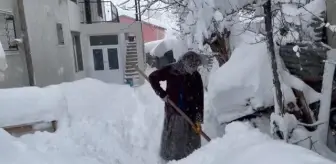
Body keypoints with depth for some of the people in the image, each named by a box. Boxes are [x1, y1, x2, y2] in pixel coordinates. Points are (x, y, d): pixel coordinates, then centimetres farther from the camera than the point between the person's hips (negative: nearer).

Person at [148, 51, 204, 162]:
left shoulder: (196, 77, -7)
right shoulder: (171, 70, -11)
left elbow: (199, 99, -8)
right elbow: (153, 78, 0)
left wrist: (198, 119, -13)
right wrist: (162, 94, -9)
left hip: (190, 114, 1)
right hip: (172, 112, 0)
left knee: (192, 140, 8)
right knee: (171, 139, 12)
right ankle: (170, 159, 31)